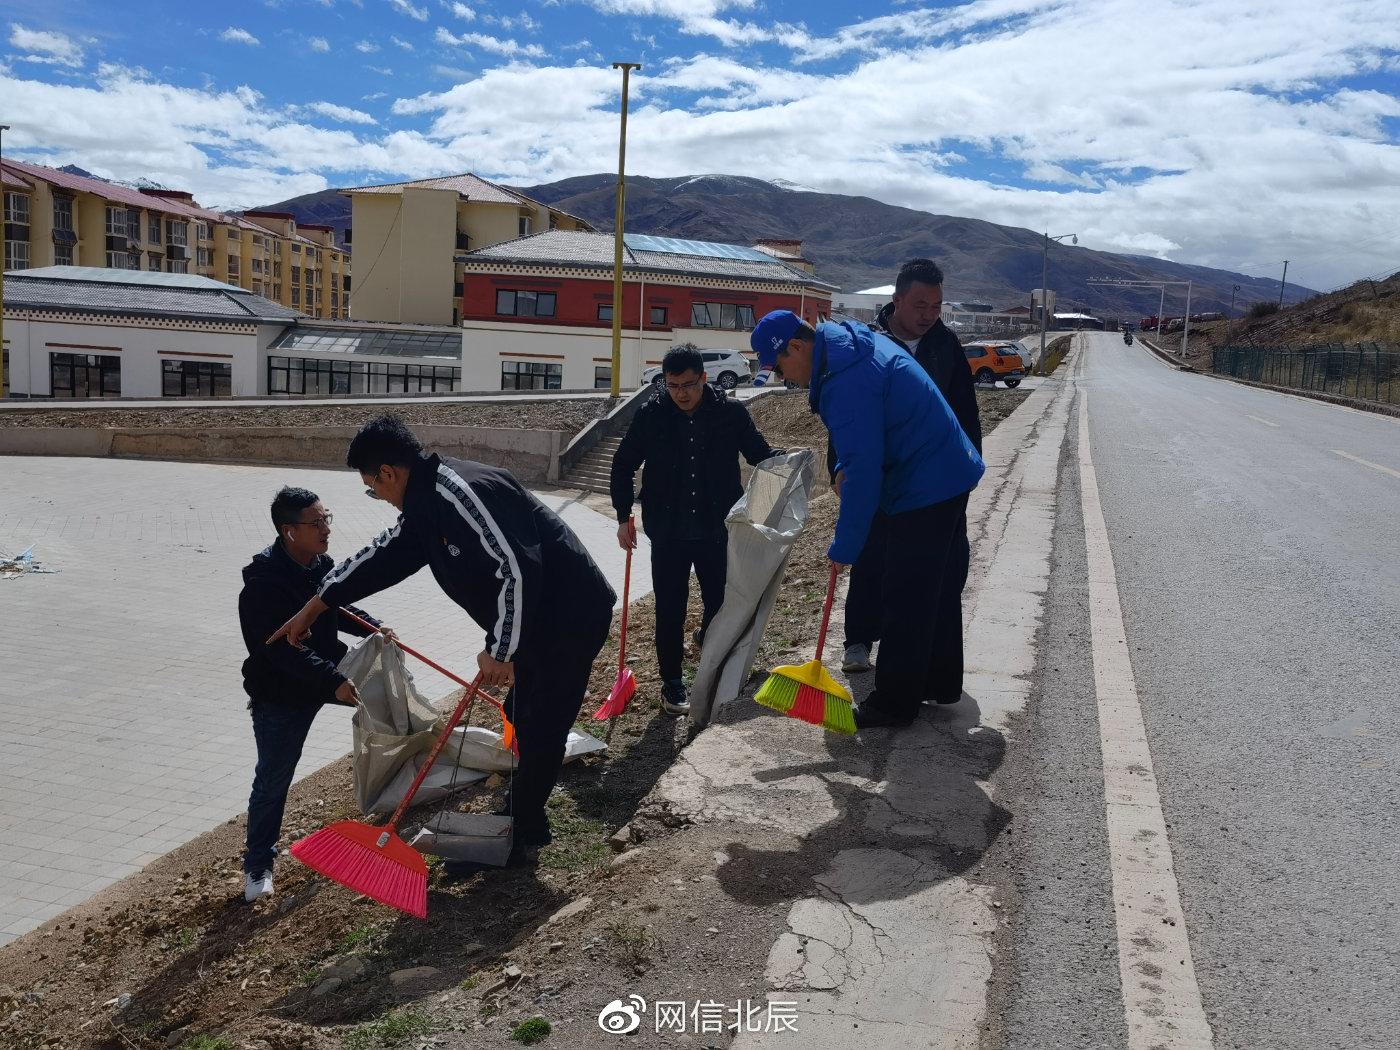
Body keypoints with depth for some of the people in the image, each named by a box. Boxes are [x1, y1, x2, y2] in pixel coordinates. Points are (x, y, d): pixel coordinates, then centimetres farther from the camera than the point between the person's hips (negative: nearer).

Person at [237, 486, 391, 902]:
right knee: (273, 780, -3)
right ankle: (258, 866, 14)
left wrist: (373, 627, -1)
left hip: (327, 670, 8)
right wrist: (333, 682, -39)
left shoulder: (321, 564, -3)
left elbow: (339, 609, 15)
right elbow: (284, 650, -33)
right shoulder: (264, 584, -28)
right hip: (280, 694, -7)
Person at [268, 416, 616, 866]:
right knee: (524, 717, 20)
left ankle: (517, 834, 17)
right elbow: (382, 556, 21)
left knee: (540, 731, 1)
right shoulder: (428, 503, 9)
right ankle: (525, 825, 37)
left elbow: (519, 571, -30)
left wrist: (500, 651, -20)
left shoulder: (462, 492, -25)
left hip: (570, 617, -10)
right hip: (535, 619, 10)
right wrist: (315, 605, 27)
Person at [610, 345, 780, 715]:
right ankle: (672, 683, 21)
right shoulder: (651, 414, -5)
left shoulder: (730, 413, -6)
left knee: (722, 604, 8)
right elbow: (623, 466, 5)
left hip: (716, 532, 0)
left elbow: (760, 454, 5)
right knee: (669, 611, 6)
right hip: (668, 533, 0)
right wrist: (623, 517, 2)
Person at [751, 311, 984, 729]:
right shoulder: (851, 340, 7)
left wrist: (844, 547, -19)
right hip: (943, 476, 11)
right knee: (917, 592, 19)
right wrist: (844, 468, 12)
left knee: (903, 599, -2)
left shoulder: (846, 382, -26)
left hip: (927, 488, -11)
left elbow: (862, 471, -26)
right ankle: (918, 683, 31)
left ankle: (893, 703, 8)